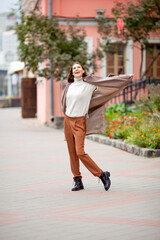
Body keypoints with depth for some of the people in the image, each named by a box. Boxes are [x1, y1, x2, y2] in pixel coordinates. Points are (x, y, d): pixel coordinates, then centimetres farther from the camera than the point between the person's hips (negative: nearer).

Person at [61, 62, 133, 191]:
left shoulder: (89, 84, -2)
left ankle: (102, 174, -1)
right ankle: (78, 181, 12)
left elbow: (106, 81, 2)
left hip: (79, 122, -5)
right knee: (72, 152, 5)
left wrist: (127, 77, 6)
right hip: (67, 121, 5)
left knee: (80, 152, -15)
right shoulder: (68, 86, 10)